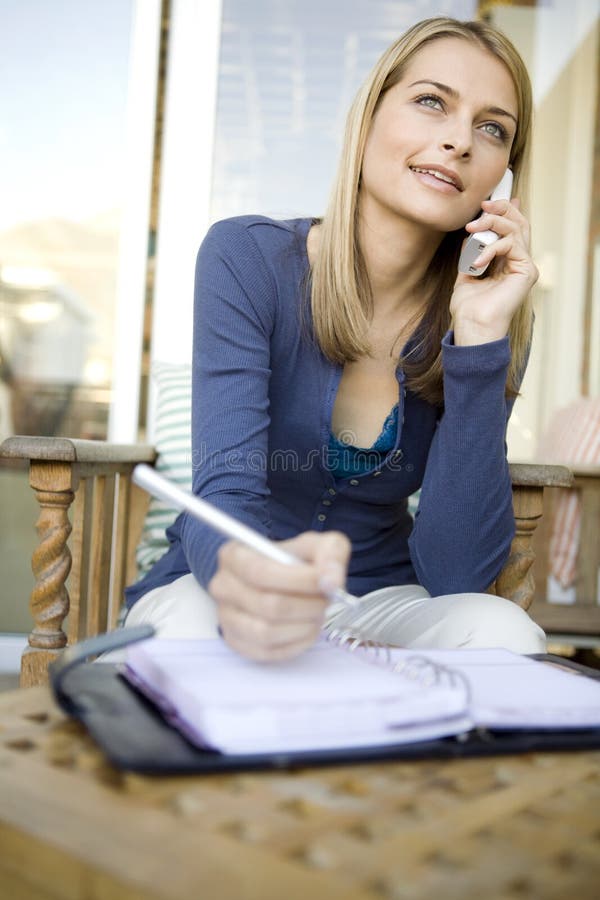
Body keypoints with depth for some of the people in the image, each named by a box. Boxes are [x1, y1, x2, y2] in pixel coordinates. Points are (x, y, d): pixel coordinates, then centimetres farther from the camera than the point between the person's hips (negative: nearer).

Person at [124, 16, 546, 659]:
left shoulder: (492, 317, -7)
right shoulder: (247, 259, -13)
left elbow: (457, 572, -15)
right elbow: (224, 493, -22)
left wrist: (480, 341, -22)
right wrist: (245, 581, -47)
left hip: (380, 600, 2)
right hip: (210, 587, -1)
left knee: (501, 631, -28)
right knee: (195, 629, -35)